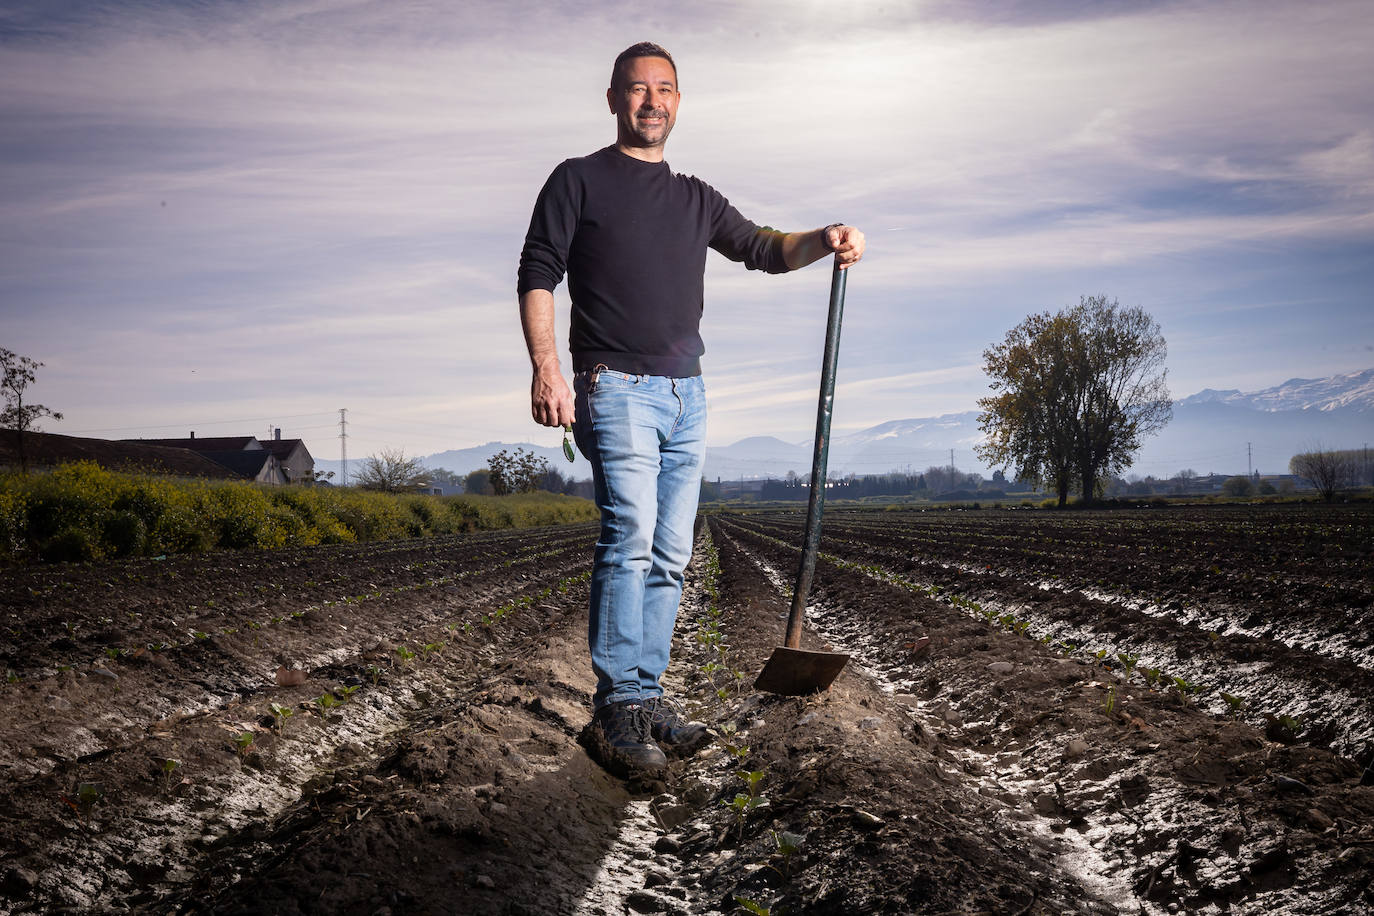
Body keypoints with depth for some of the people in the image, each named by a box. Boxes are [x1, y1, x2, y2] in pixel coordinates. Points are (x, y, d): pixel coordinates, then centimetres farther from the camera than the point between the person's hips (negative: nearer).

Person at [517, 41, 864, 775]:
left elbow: (762, 249, 20)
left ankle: (647, 697, 8)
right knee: (630, 536, -19)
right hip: (616, 387, -6)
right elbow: (537, 275, 0)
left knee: (670, 556, 3)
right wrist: (545, 366, -15)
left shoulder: (696, 199, 22)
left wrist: (824, 241, -2)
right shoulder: (579, 180, 7)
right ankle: (617, 708, -18)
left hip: (686, 395, 6)